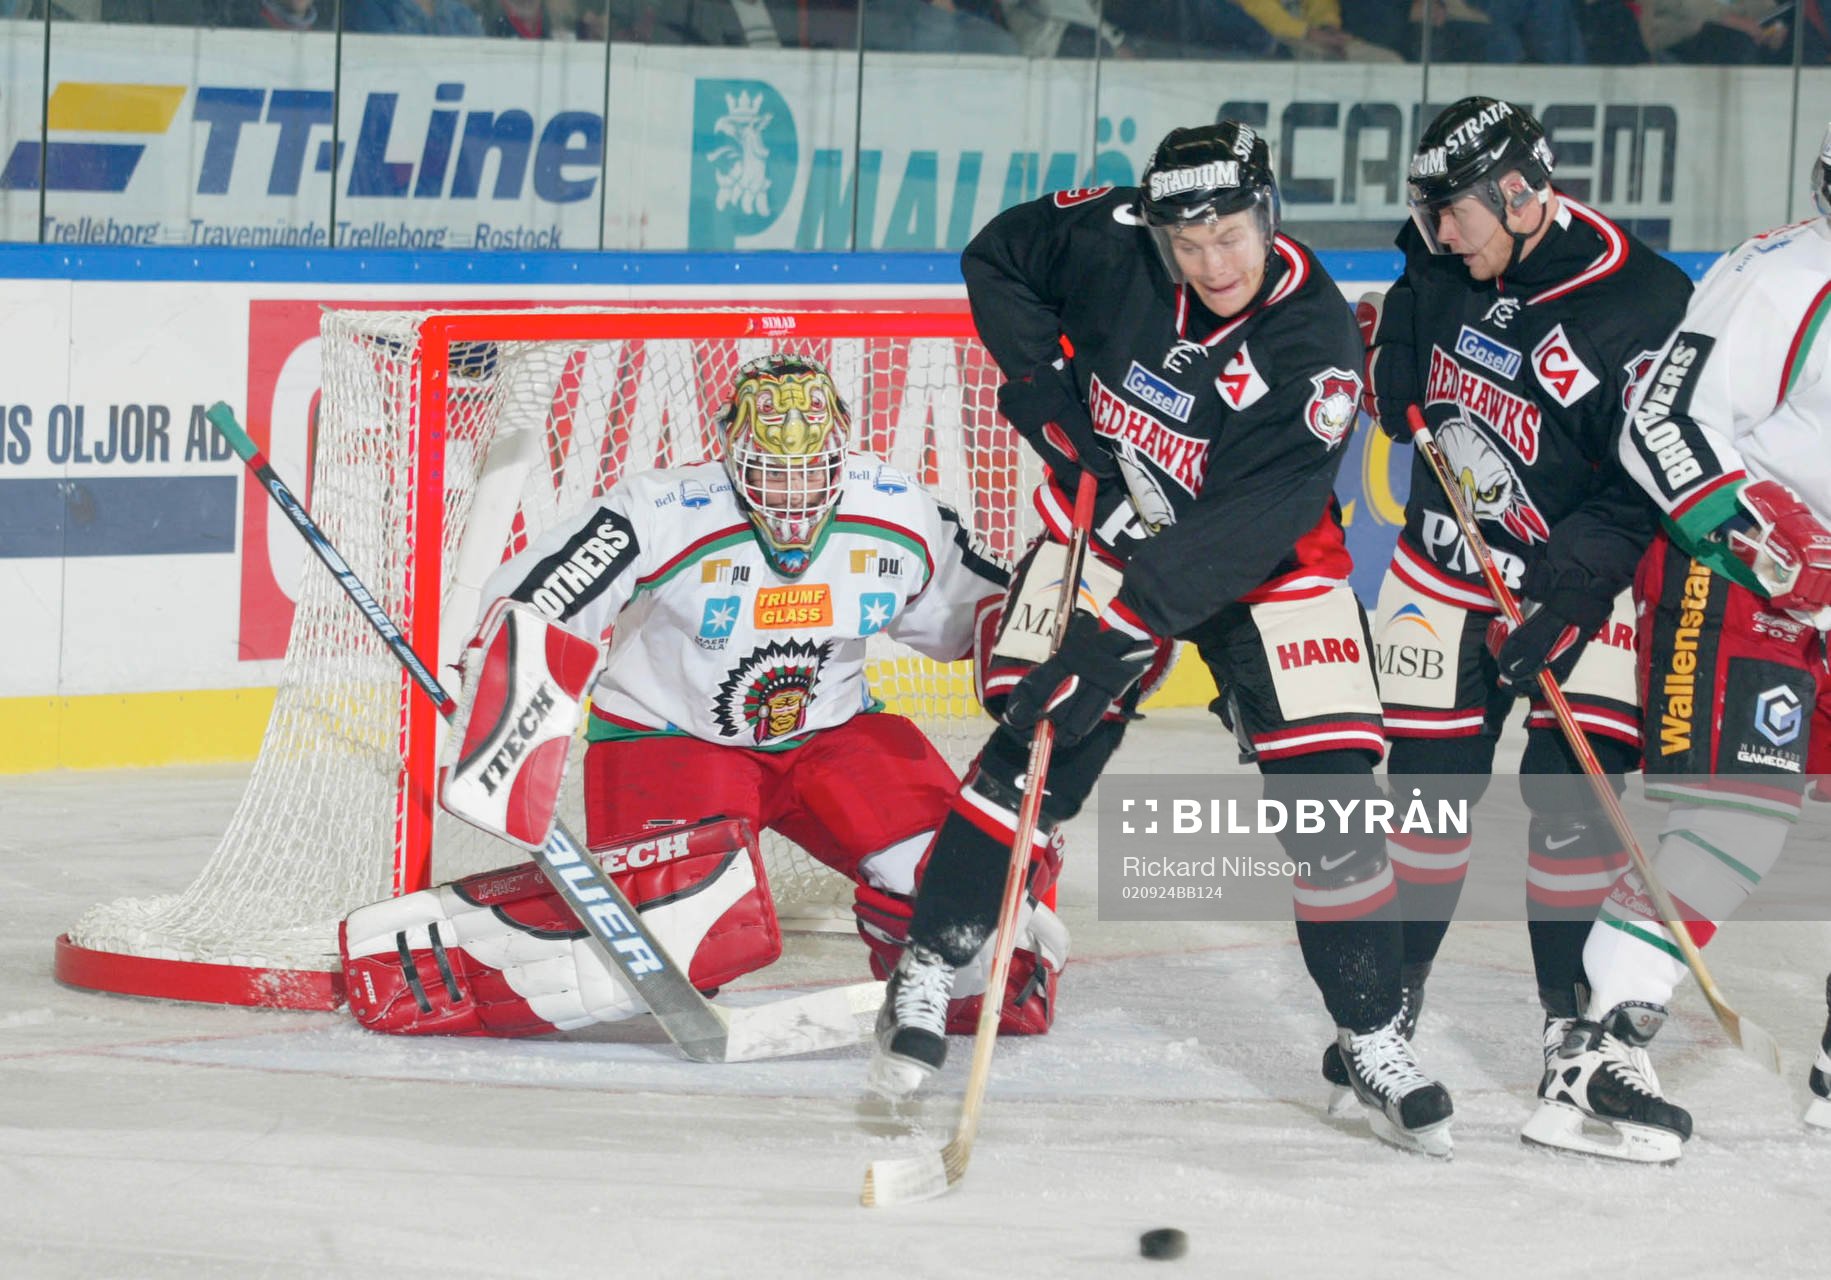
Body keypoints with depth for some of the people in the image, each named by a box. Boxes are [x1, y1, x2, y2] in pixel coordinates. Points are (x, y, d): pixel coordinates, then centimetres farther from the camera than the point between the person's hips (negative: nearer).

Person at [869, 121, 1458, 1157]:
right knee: (1039, 752, -14)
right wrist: (1040, 379, -11)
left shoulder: (1314, 342, -27)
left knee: (1326, 789, -8)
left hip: (1262, 560, -1)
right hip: (1111, 516, 1)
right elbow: (996, 257, 3)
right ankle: (927, 974, -2)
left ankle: (1375, 1040, 4)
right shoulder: (1110, 238, -18)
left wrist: (1115, 631, -39)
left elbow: (1246, 523, -33)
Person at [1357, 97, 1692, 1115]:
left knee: (1578, 794, -11)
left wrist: (1571, 591, -26)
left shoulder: (1644, 305, -22)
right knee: (1428, 785, 4)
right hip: (1444, 566, 4)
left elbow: (1660, 481, -20)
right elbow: (1399, 389, 16)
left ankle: (1577, 1017, 3)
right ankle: (1394, 994, 20)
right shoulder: (1445, 268, -4)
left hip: (1581, 578, -4)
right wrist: (1397, 388, -7)